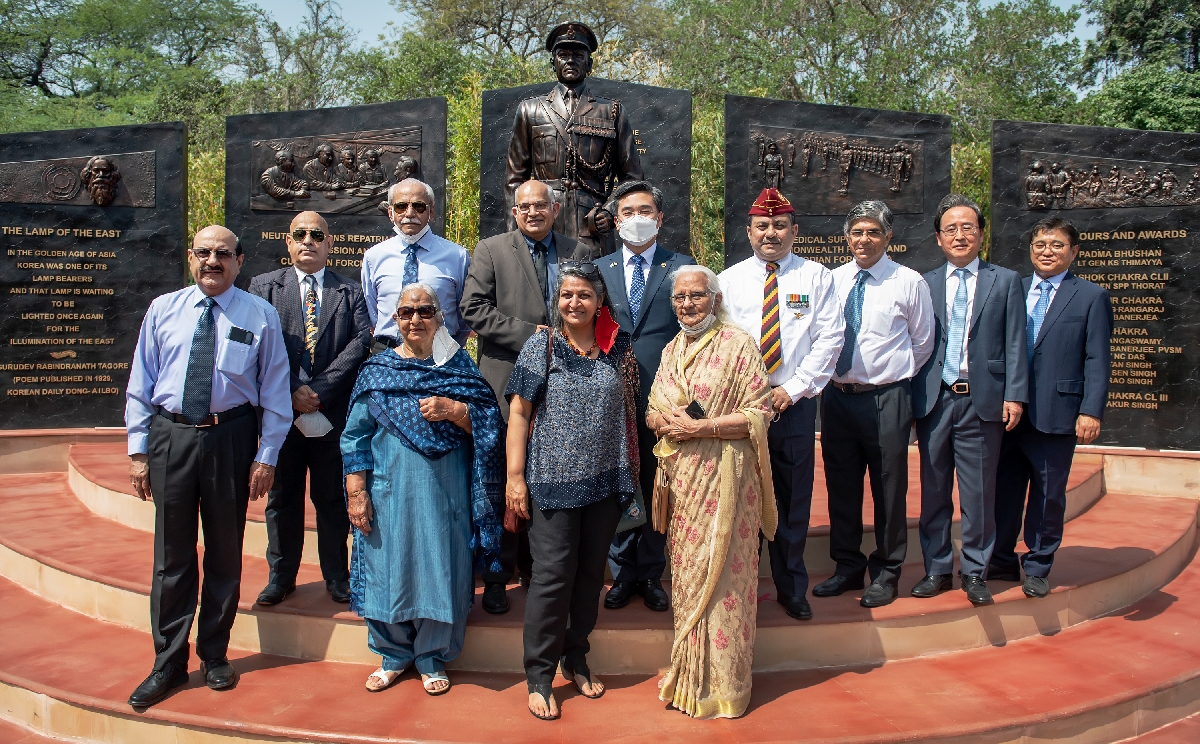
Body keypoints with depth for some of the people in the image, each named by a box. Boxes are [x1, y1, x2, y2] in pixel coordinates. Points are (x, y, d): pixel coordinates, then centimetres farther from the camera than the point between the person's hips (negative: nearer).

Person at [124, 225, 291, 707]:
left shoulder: (260, 315, 0)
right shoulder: (163, 309, 6)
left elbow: (275, 392, 0)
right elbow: (141, 384, 7)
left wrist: (266, 455, -5)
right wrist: (138, 450, 2)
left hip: (231, 438, -1)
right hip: (170, 435, 1)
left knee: (225, 550, 10)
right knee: (172, 552, 8)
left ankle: (214, 656, 28)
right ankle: (169, 663, 23)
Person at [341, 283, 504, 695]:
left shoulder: (458, 366, 4)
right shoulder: (377, 369, 4)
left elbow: (490, 422, 0)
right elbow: (355, 436, 4)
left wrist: (453, 409, -16)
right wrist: (356, 494, -3)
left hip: (444, 493, -1)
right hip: (390, 491, 1)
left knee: (439, 570, 5)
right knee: (387, 569, 8)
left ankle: (432, 659, 25)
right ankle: (394, 655, 29)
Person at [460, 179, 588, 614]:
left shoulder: (578, 253, 13)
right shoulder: (490, 250, 4)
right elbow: (474, 309, -7)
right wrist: (529, 334, -14)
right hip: (507, 382, -2)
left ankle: (536, 567, 22)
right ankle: (497, 574, 14)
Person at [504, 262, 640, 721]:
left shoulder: (618, 348, 5)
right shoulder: (541, 346, -2)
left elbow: (628, 410, 12)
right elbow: (519, 412, -4)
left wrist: (630, 470, 8)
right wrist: (515, 476, -9)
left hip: (605, 482, 3)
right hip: (553, 480, -3)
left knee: (591, 572, 13)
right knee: (553, 574, -2)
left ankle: (576, 658, 31)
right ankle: (539, 676, 12)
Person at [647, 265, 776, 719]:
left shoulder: (738, 345, -6)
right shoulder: (672, 351, 13)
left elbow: (759, 414, -11)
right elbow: (653, 411, 16)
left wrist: (701, 428, -19)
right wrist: (664, 421, -7)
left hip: (723, 478, -6)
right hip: (680, 477, 6)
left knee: (720, 575, 0)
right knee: (685, 574, 12)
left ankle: (722, 686, 14)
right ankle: (688, 676, 26)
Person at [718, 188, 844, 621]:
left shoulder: (816, 277, 5)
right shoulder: (729, 280, 7)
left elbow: (830, 338, -2)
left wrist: (793, 389, -9)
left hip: (795, 403, 0)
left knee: (794, 499, 7)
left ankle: (792, 589, 22)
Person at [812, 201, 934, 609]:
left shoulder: (909, 282, -3)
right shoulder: (832, 280, 7)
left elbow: (923, 342, 6)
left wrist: (896, 377, 9)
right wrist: (827, 376, 7)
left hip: (886, 399, -3)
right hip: (837, 395, 4)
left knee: (889, 489, 5)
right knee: (841, 486, 12)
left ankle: (886, 573, 21)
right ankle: (848, 567, 28)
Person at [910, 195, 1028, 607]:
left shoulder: (1006, 281, 7)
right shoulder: (924, 284, 10)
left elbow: (1014, 344, 3)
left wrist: (1015, 395, -6)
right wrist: (911, 400, 1)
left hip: (982, 401, -1)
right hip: (934, 399, 1)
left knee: (979, 492, 4)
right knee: (934, 491, 8)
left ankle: (975, 572, 18)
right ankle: (937, 568, 21)